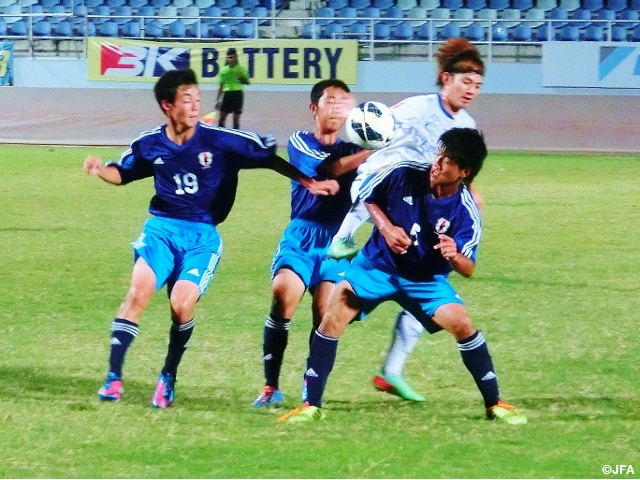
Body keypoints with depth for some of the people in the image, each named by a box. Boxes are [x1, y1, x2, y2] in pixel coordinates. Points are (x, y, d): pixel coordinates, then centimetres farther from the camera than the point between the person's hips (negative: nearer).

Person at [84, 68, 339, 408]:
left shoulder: (220, 140, -8)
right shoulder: (150, 144, 1)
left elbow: (269, 159, 0)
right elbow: (123, 173, 19)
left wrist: (309, 183, -6)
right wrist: (100, 170, -3)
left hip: (202, 236, -2)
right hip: (162, 227, 2)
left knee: (181, 302, -20)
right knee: (139, 289, -21)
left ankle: (168, 377, 4)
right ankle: (113, 377, -15)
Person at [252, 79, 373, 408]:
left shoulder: (352, 150, 13)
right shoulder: (300, 143, 4)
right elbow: (327, 169, -14)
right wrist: (370, 153, -24)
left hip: (337, 244, 2)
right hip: (301, 237, -2)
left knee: (325, 315, -11)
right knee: (283, 295, -21)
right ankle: (271, 387, -13)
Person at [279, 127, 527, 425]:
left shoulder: (466, 212, -20)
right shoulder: (404, 175, -18)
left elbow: (468, 268, -18)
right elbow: (368, 197, 1)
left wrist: (454, 256, -41)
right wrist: (386, 228, -16)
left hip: (426, 278, -1)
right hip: (377, 266, 1)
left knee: (462, 324, -19)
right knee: (333, 316, -18)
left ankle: (494, 404, -1)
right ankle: (312, 406, -10)